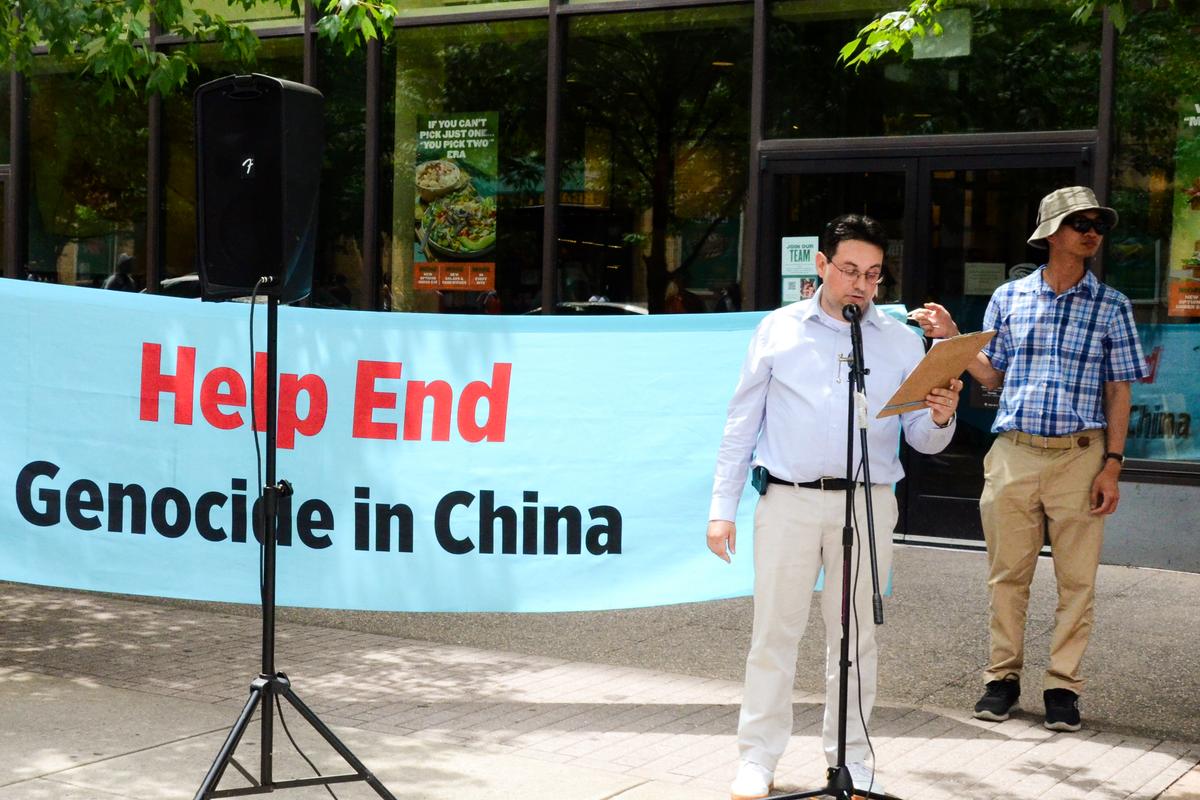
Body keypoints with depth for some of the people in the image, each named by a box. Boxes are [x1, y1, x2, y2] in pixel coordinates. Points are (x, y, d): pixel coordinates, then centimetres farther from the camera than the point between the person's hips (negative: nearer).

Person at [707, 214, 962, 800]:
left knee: (855, 636, 7)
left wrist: (940, 419, -16)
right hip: (788, 502, -1)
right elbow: (741, 423, 7)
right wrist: (722, 507, 1)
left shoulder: (902, 343, 9)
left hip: (869, 504, 1)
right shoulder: (779, 330, 7)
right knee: (774, 632, 0)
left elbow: (922, 439, 8)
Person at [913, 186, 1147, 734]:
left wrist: (1112, 464, -3)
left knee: (1077, 577, 2)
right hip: (1013, 453, 1)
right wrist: (951, 338, 1)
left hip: (1079, 456, -1)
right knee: (1007, 572, 7)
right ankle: (1003, 677, 18)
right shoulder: (1008, 298, 8)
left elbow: (1118, 391, 4)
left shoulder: (1111, 306, 5)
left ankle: (1062, 685, 11)